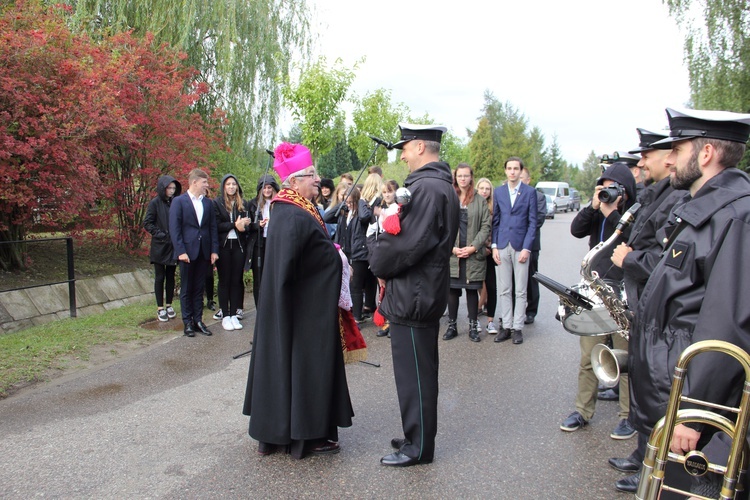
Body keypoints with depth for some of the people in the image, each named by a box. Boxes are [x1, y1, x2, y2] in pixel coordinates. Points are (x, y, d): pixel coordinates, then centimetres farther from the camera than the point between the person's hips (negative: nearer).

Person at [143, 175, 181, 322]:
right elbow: (147, 223, -6)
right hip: (159, 246, -3)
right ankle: (160, 308, 13)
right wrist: (160, 234, -13)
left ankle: (169, 305, 22)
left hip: (173, 246, 3)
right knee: (160, 277, 5)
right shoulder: (155, 203, -7)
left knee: (170, 276, 11)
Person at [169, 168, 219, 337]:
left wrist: (214, 250, 2)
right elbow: (174, 228, -8)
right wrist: (180, 251, -14)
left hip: (204, 252, 4)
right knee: (186, 289, 6)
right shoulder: (179, 201, -3)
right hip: (187, 252, -4)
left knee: (199, 288, 10)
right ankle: (187, 322, 14)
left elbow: (213, 227, 9)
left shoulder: (208, 203, 10)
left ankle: (198, 320, 17)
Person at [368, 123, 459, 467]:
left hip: (413, 296, -11)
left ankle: (419, 447, 16)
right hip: (423, 293, 11)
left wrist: (377, 255, -8)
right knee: (420, 371, 19)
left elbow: (408, 244, -25)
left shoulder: (427, 187, -21)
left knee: (414, 374, 2)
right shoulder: (435, 184, 14)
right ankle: (417, 436, 34)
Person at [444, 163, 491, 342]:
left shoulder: (480, 201, 4)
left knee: (472, 291, 6)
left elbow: (486, 226, 0)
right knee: (452, 290, 4)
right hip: (452, 254, 0)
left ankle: (473, 327, 15)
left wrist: (474, 247, -10)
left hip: (473, 254, 0)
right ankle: (452, 326, 15)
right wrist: (451, 247, -9)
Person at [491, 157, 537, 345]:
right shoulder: (498, 191, 9)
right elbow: (495, 221, 9)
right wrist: (494, 246, 1)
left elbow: (532, 222, -1)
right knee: (503, 290, 5)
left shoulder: (530, 192, 1)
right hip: (502, 246, 3)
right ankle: (506, 326, 14)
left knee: (520, 291, 4)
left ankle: (517, 328, 12)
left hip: (521, 246, -2)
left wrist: (526, 248, -9)